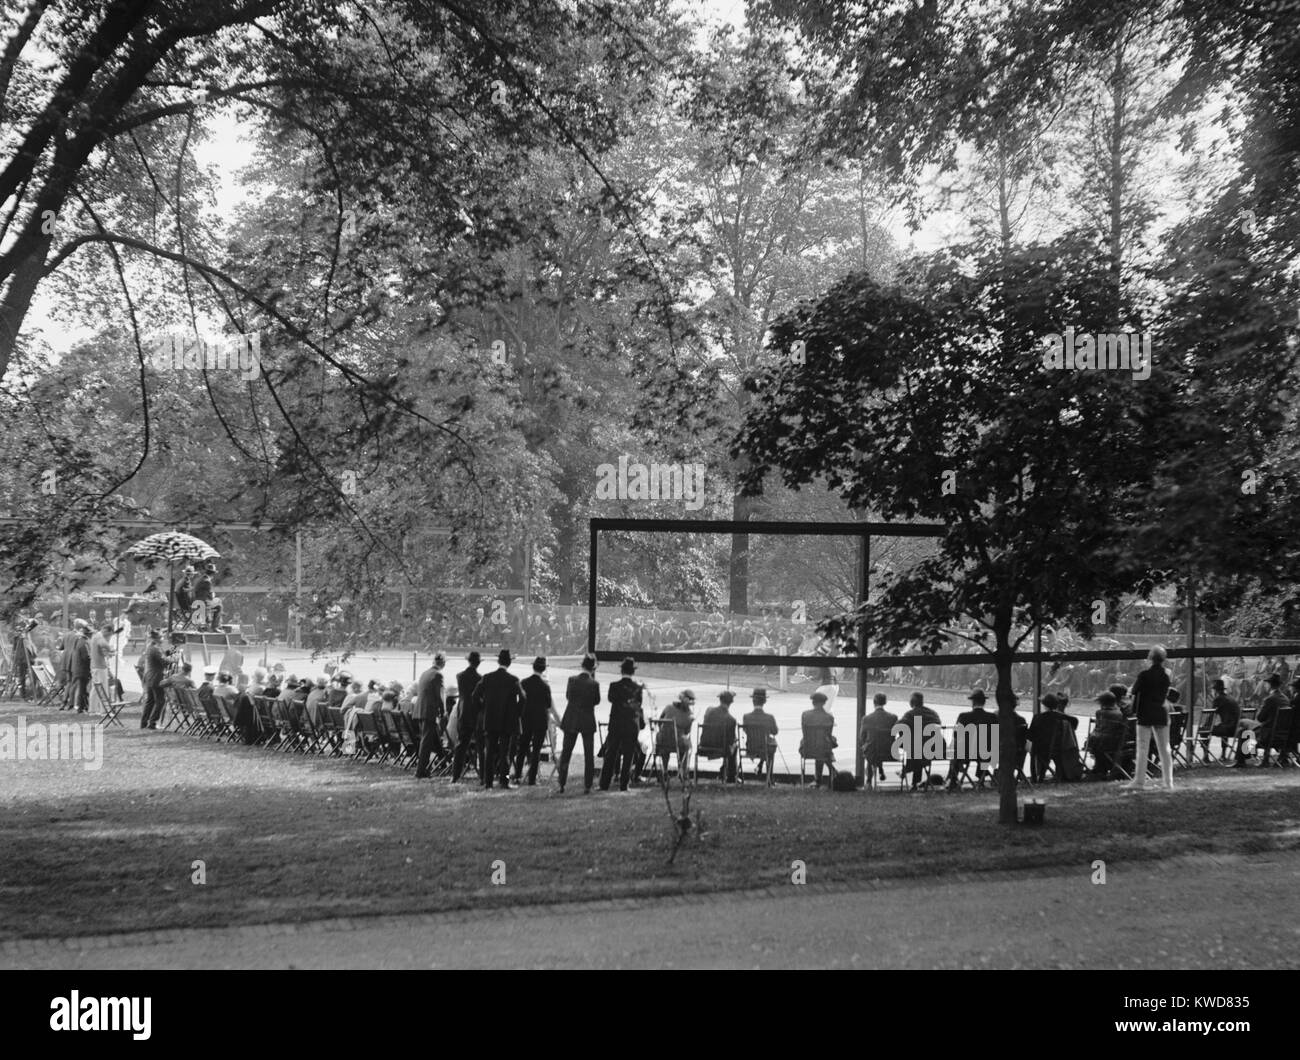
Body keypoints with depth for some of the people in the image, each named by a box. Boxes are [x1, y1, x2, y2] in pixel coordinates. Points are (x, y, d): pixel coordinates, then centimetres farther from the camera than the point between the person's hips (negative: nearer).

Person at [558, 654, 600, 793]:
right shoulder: (594, 684, -13)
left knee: (565, 753, 11)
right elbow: (597, 700, 0)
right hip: (587, 722, -2)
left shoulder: (572, 680, -8)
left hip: (571, 720, 2)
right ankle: (587, 786, 5)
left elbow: (567, 696, 5)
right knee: (588, 755, 7)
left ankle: (561, 785, 10)